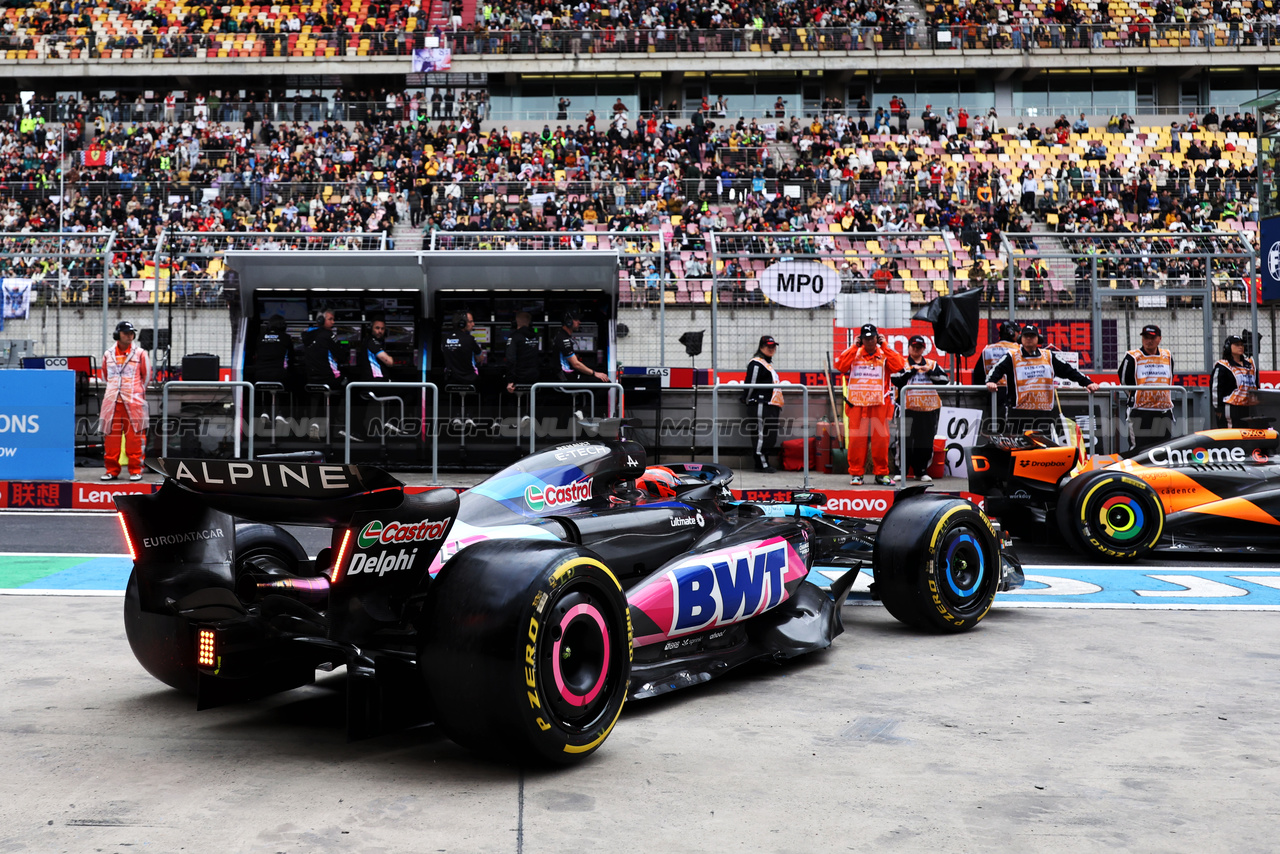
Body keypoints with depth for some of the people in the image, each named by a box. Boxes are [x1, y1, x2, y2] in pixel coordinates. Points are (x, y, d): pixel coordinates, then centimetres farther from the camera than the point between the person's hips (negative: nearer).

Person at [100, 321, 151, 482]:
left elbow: (146, 376, 10)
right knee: (111, 435, 2)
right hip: (112, 401, 3)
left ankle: (135, 469, 2)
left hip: (134, 402, -2)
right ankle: (112, 469, 9)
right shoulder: (108, 355, 11)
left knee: (134, 435, -4)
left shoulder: (140, 353, 3)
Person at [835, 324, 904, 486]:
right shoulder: (854, 353, 10)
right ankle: (856, 474, 6)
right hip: (857, 404, 0)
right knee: (856, 438, -1)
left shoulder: (885, 354, 8)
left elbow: (898, 366, -9)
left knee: (881, 439, 0)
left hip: (879, 404, 0)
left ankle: (881, 473, 10)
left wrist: (883, 347, -3)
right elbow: (840, 365, -6)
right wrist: (854, 347, -2)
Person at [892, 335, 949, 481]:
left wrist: (929, 371, -8)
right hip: (908, 408, -3)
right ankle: (901, 471, 5)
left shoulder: (932, 364, 14)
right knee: (905, 441, -3)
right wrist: (912, 370, -11)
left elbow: (945, 380, 2)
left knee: (926, 441, 6)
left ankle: (922, 471, 16)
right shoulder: (902, 364, 6)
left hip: (929, 409, 3)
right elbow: (897, 380, -11)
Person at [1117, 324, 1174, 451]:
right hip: (1140, 412, -5)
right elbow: (1124, 382, 3)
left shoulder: (1168, 357, 12)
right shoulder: (1132, 357, -2)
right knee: (1139, 450, -6)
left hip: (1164, 412, 5)